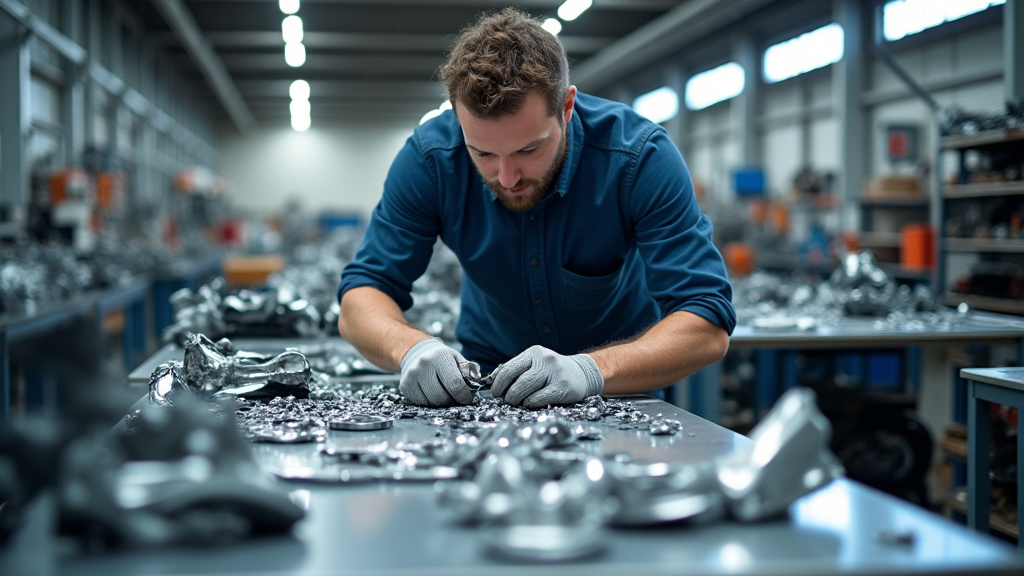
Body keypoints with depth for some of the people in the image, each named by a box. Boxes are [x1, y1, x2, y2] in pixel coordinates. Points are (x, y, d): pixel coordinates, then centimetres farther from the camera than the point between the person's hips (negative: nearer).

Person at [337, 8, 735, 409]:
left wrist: (593, 369, -44)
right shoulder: (430, 157, -18)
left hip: (620, 391, -1)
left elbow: (708, 329, -27)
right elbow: (360, 300, -14)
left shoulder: (641, 156, -23)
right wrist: (411, 347, -36)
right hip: (487, 383, 1)